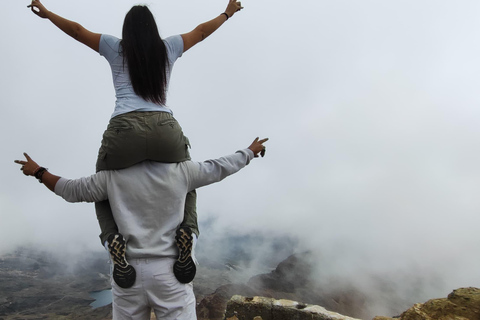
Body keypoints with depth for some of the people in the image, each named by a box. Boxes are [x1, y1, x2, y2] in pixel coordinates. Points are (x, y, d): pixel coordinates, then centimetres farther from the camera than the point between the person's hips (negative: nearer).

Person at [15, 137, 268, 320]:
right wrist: (251, 150, 27)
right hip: (170, 274, -1)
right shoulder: (181, 171, -4)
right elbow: (221, 168, 9)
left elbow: (72, 191, 12)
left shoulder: (113, 176, -2)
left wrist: (38, 172, 30)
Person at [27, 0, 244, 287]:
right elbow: (201, 31, 36)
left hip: (124, 132, 0)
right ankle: (188, 231, -6)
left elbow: (77, 30, 31)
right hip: (166, 130, 1)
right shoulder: (168, 47, 23)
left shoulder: (115, 47, 20)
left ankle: (113, 240, -6)